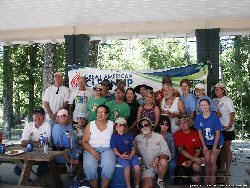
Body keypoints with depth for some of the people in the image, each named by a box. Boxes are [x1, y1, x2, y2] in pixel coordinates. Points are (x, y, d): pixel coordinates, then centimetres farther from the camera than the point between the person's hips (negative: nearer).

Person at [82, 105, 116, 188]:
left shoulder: (112, 124, 10)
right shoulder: (90, 125, 9)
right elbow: (84, 142, 4)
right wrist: (93, 151, -11)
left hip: (107, 149, 0)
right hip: (91, 149, 1)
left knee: (109, 165, -32)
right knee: (89, 166, -30)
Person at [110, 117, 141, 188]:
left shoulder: (129, 135, 10)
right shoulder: (114, 136, 7)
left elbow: (133, 148, 7)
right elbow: (114, 149, 1)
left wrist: (130, 156, -13)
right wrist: (121, 156, -17)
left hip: (130, 155, 2)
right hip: (120, 156, -2)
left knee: (137, 167, -24)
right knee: (127, 167, -31)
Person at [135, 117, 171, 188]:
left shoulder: (159, 137, -5)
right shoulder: (137, 139, 1)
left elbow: (166, 154, -10)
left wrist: (158, 157, -28)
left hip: (158, 165, -1)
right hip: (146, 167, 1)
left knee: (163, 161, -34)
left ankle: (160, 181, -6)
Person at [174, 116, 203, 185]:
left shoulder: (195, 133, 0)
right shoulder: (177, 135, -5)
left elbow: (198, 150, -2)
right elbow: (181, 150, -14)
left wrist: (191, 161, -16)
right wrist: (194, 159, -25)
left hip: (194, 161, 1)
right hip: (182, 162, -1)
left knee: (196, 166, -32)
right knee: (180, 183, -11)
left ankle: (195, 176, -2)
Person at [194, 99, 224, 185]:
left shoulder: (214, 117, -20)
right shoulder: (198, 117, -10)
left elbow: (218, 133, -15)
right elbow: (200, 132, -3)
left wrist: (214, 147, -13)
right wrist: (204, 146, -4)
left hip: (216, 142, -3)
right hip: (206, 143, 3)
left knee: (212, 161, -7)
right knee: (207, 162, 3)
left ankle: (213, 179, 14)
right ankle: (206, 182, 18)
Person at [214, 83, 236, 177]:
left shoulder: (227, 100, -9)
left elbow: (233, 113, -14)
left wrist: (230, 125, -20)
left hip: (227, 129, -6)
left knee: (227, 148, 2)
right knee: (221, 148, 13)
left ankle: (227, 170, 10)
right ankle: (222, 167, 25)